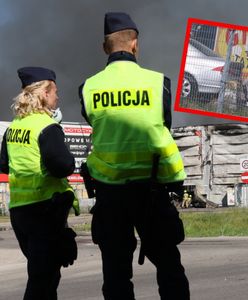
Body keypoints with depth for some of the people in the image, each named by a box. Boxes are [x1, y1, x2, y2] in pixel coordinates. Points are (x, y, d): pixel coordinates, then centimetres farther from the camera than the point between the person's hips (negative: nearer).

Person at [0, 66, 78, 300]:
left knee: (41, 272, 19)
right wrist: (70, 162, -2)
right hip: (45, 207, -7)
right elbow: (63, 167, -22)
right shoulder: (47, 127, -14)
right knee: (44, 275, -4)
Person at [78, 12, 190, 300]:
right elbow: (164, 128, 5)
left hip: (109, 190, 1)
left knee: (116, 270, 7)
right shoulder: (157, 82, -8)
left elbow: (99, 130, 7)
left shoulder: (89, 88, -4)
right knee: (168, 264, 11)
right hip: (149, 187, -1)